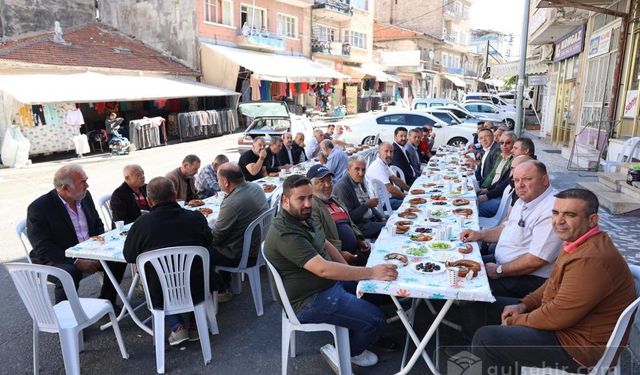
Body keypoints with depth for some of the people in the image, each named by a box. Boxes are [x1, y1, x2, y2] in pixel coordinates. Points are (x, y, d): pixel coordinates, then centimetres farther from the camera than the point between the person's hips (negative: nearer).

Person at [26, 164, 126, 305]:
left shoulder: (85, 196, 2)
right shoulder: (38, 208, -16)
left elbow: (98, 225, 13)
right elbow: (43, 249, -19)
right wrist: (76, 261, -27)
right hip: (56, 259, -6)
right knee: (70, 273, -34)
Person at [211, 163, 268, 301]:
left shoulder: (231, 203, -30)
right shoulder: (256, 187, -4)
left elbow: (216, 237, -17)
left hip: (245, 257, -8)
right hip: (260, 246, 8)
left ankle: (222, 291, 24)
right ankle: (226, 284, 36)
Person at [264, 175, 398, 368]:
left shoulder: (302, 217, 2)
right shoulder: (285, 234, -30)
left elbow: (326, 244, 13)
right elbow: (323, 269, -38)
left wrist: (350, 272, 2)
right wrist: (372, 272, -37)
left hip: (330, 281, 10)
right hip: (310, 300, -10)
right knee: (375, 319, -11)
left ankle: (353, 336, 32)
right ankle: (352, 351, 19)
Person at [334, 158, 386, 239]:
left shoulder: (360, 181, 8)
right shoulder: (342, 187, -20)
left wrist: (382, 218, 6)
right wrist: (367, 205, -20)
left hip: (371, 219, 9)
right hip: (357, 225, -9)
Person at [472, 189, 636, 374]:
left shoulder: (591, 260, -31)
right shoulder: (581, 242, 3)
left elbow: (557, 316, -28)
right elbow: (554, 283, 16)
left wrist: (513, 321, -12)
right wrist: (524, 304, 4)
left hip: (580, 347, -10)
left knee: (485, 338, -18)